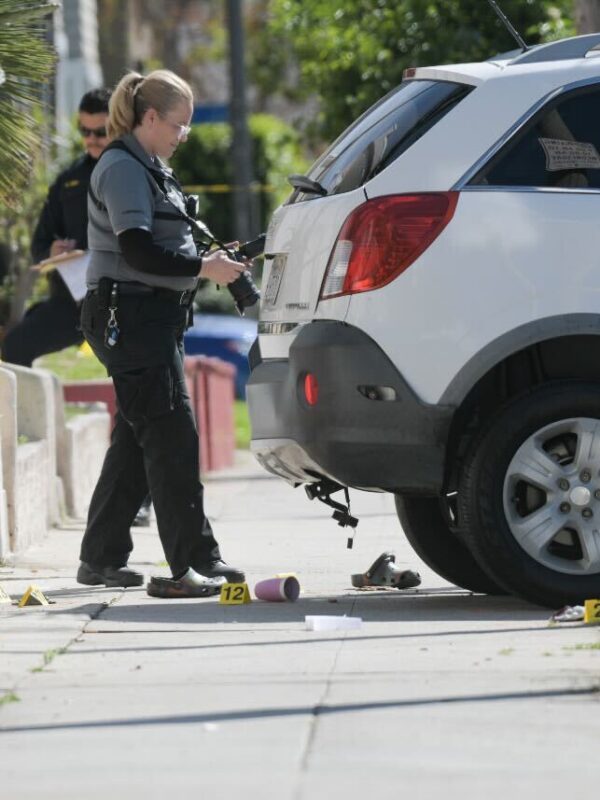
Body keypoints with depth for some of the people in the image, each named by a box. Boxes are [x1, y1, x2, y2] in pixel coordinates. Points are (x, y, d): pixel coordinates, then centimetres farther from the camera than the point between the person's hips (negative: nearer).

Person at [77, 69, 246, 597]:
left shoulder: (149, 169, 19)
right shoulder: (123, 169, -12)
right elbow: (137, 251, -22)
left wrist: (211, 261, 11)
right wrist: (203, 268, -19)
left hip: (154, 317, 11)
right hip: (129, 316, -11)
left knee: (137, 439, 13)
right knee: (172, 434, -13)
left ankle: (101, 558, 19)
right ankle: (192, 563, -14)